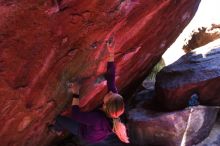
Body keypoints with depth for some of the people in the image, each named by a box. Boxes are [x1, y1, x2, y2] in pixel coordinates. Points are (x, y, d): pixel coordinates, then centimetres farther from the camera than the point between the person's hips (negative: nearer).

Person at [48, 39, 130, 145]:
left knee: (59, 118, 11)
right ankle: (60, 128, 52)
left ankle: (57, 129, 46)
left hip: (87, 136, -5)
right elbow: (111, 78, -32)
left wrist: (76, 93, -33)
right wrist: (111, 54, -35)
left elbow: (75, 114, -35)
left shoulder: (97, 119, -50)